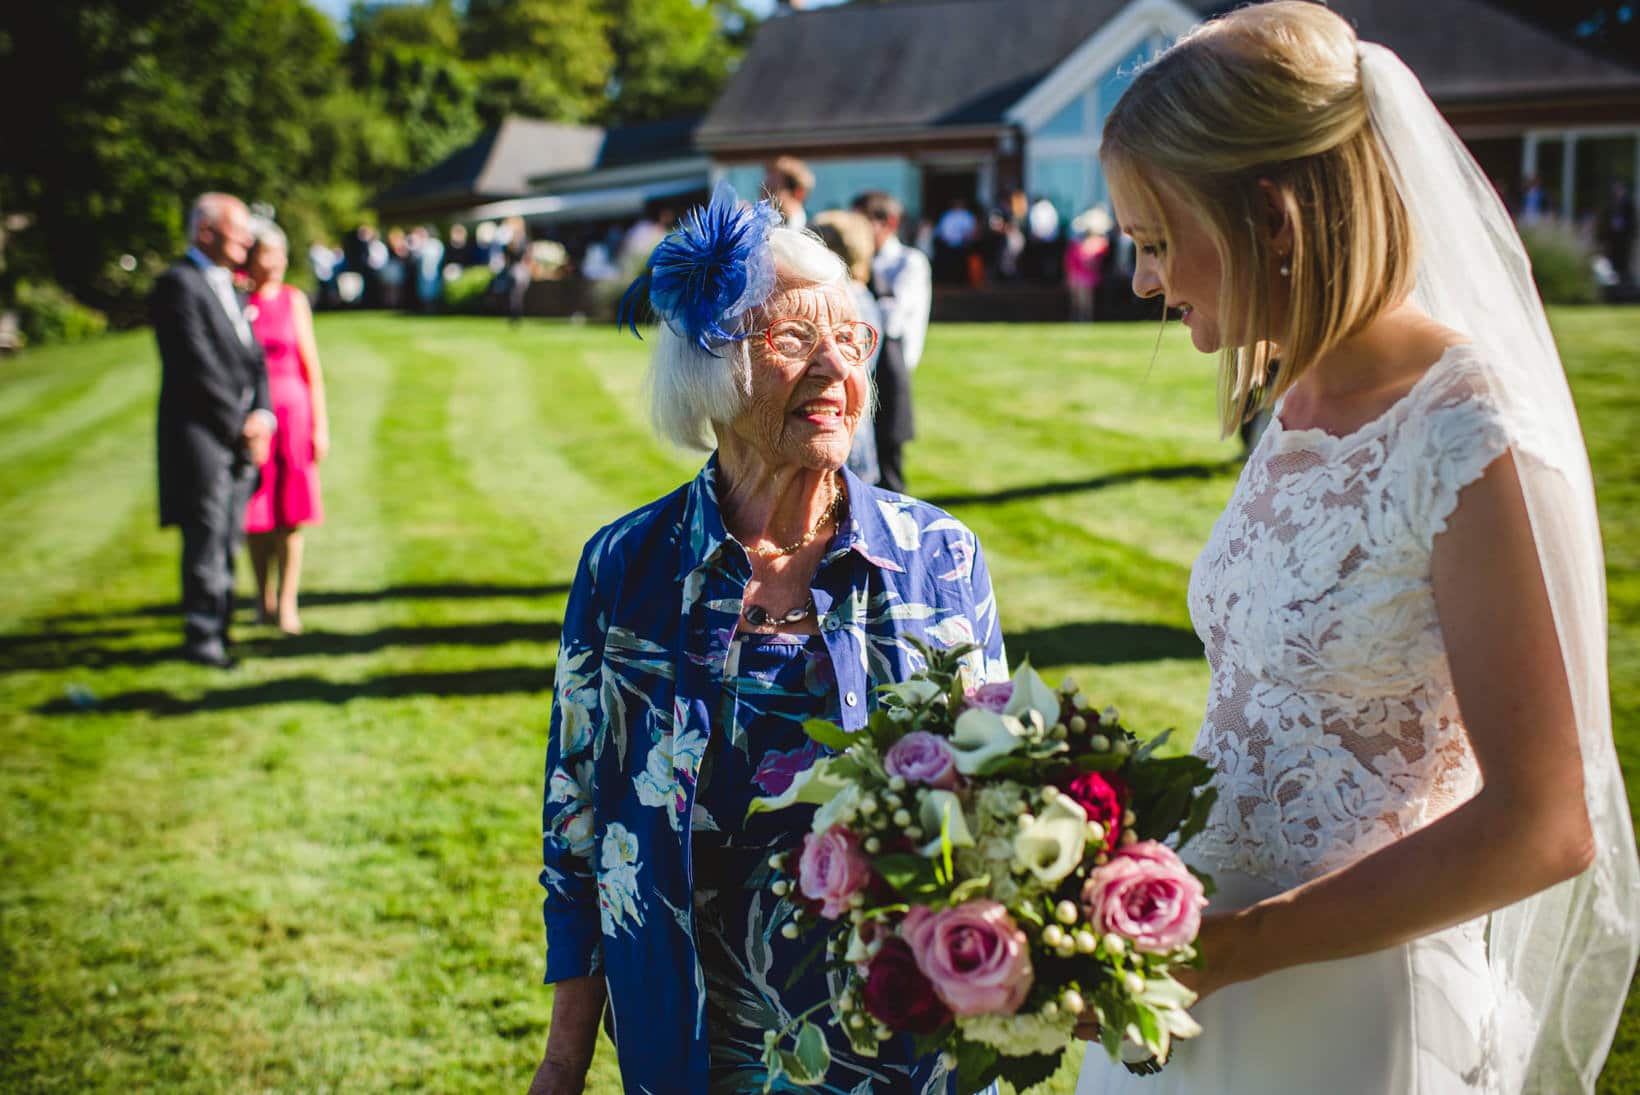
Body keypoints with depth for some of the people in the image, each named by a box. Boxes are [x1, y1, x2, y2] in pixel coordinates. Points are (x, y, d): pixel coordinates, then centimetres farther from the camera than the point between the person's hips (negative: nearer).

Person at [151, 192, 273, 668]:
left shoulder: (227, 286, 19)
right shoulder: (178, 284, -10)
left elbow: (253, 359, 17)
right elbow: (198, 369, -15)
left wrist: (262, 415, 0)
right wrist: (241, 426, -11)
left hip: (240, 438, 8)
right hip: (201, 437, -8)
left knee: (227, 540, 11)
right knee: (206, 538, -5)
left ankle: (219, 627, 19)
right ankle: (202, 637, 3)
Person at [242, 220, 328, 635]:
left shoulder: (293, 301, 4)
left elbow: (311, 367, 4)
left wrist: (320, 424, 0)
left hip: (292, 411, 0)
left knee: (291, 514, -1)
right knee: (257, 516, 6)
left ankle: (287, 603, 6)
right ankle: (264, 597, 23)